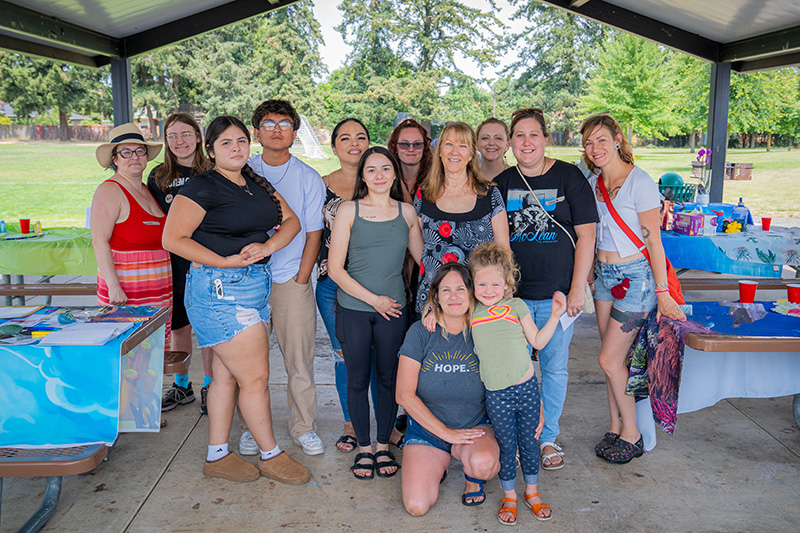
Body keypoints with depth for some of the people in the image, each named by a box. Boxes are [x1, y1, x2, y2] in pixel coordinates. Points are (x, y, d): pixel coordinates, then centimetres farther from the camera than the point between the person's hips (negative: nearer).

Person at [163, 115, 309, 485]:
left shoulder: (257, 183, 14)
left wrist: (266, 246, -9)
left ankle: (217, 456, 25)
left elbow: (291, 221, 10)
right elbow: (173, 239, -14)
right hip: (220, 289, -7)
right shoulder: (202, 187, -8)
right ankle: (271, 455, 16)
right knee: (255, 377, -2)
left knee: (227, 374, 14)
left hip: (255, 284, 8)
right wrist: (227, 261, -16)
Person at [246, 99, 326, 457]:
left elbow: (313, 233, 3)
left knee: (300, 360, 3)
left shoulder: (308, 178, 3)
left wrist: (301, 280, -3)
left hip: (292, 281, -1)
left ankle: (304, 427, 18)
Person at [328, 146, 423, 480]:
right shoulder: (349, 211, -3)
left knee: (389, 377, 9)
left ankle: (383, 445, 28)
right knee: (358, 379, 8)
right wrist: (374, 299, -9)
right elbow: (335, 268, -6)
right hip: (353, 308, -1)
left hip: (393, 309, 2)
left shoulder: (406, 212, 5)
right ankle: (364, 448, 26)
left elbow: (424, 259, 14)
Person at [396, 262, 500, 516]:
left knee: (484, 463, -33)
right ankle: (437, 463, 17)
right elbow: (404, 395, -12)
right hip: (427, 428, 0)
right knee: (417, 505, -16)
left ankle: (473, 477, 5)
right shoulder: (421, 332, -10)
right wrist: (446, 432, -13)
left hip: (476, 426, 0)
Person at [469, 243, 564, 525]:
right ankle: (509, 496, 30)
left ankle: (532, 492, 34)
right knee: (507, 447, 9)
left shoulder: (516, 306, 1)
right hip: (496, 395, 0)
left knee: (529, 443, 13)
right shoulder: (471, 313, 2)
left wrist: (555, 315, -1)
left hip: (527, 388, 0)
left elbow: (538, 341, 6)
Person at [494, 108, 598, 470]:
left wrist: (578, 288, -8)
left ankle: (548, 437, 26)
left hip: (558, 294, -2)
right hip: (514, 293, 2)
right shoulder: (502, 183, 7)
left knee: (555, 367, 8)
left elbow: (586, 236, -3)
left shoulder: (569, 177, -1)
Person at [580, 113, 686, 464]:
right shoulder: (594, 184, 8)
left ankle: (632, 435, 12)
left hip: (635, 276, -7)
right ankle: (615, 428, 23)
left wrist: (662, 292, -13)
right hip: (604, 274, 7)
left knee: (610, 359, -5)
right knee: (613, 359, 10)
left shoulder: (639, 181, -13)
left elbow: (653, 239, -14)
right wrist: (591, 271, 16)